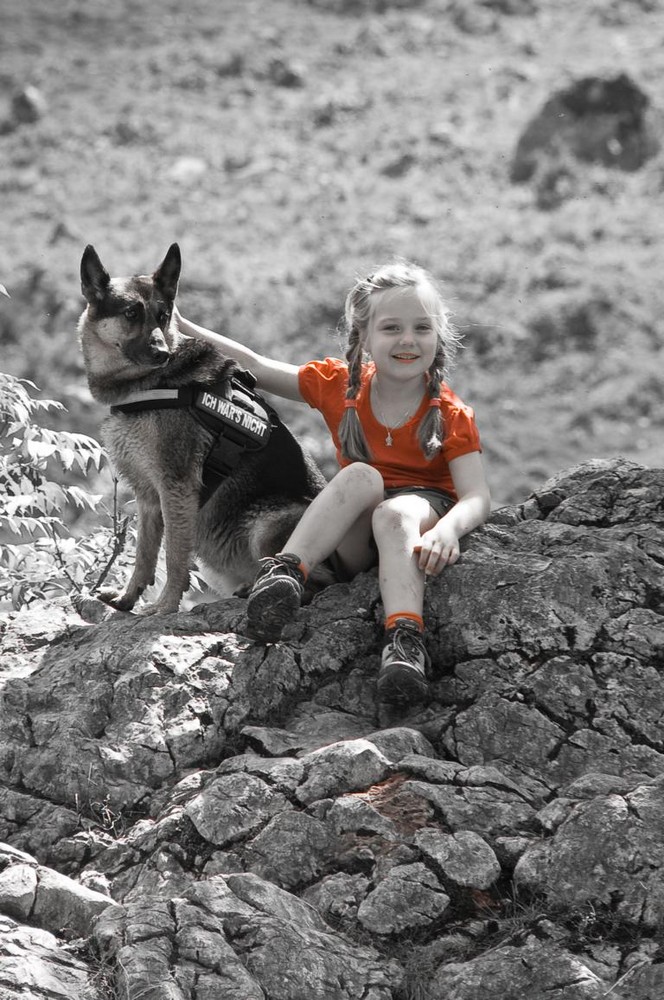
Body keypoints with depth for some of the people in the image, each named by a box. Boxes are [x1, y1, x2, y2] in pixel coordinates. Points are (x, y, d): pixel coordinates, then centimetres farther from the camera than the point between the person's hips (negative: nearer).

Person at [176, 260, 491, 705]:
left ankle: (406, 639, -57)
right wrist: (181, 327, -1)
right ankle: (285, 571, -45)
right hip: (353, 541, 2)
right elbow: (256, 366, 6)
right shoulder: (340, 385, 1)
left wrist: (448, 528, -41)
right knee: (362, 476, -32)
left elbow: (477, 497, -17)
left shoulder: (451, 415, -7)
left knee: (395, 514, -38)